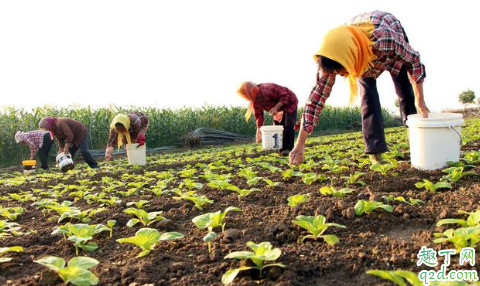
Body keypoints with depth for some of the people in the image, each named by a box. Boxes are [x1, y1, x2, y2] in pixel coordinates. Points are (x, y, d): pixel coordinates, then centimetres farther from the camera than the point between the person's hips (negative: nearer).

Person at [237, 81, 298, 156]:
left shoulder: (268, 89, -38)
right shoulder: (255, 101, -11)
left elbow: (285, 96, -33)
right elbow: (258, 115, -6)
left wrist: (276, 107, -40)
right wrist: (259, 130, -11)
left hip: (289, 103, -8)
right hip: (278, 109, 8)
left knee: (289, 124, -18)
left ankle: (288, 149, -17)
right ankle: (283, 149, 7)